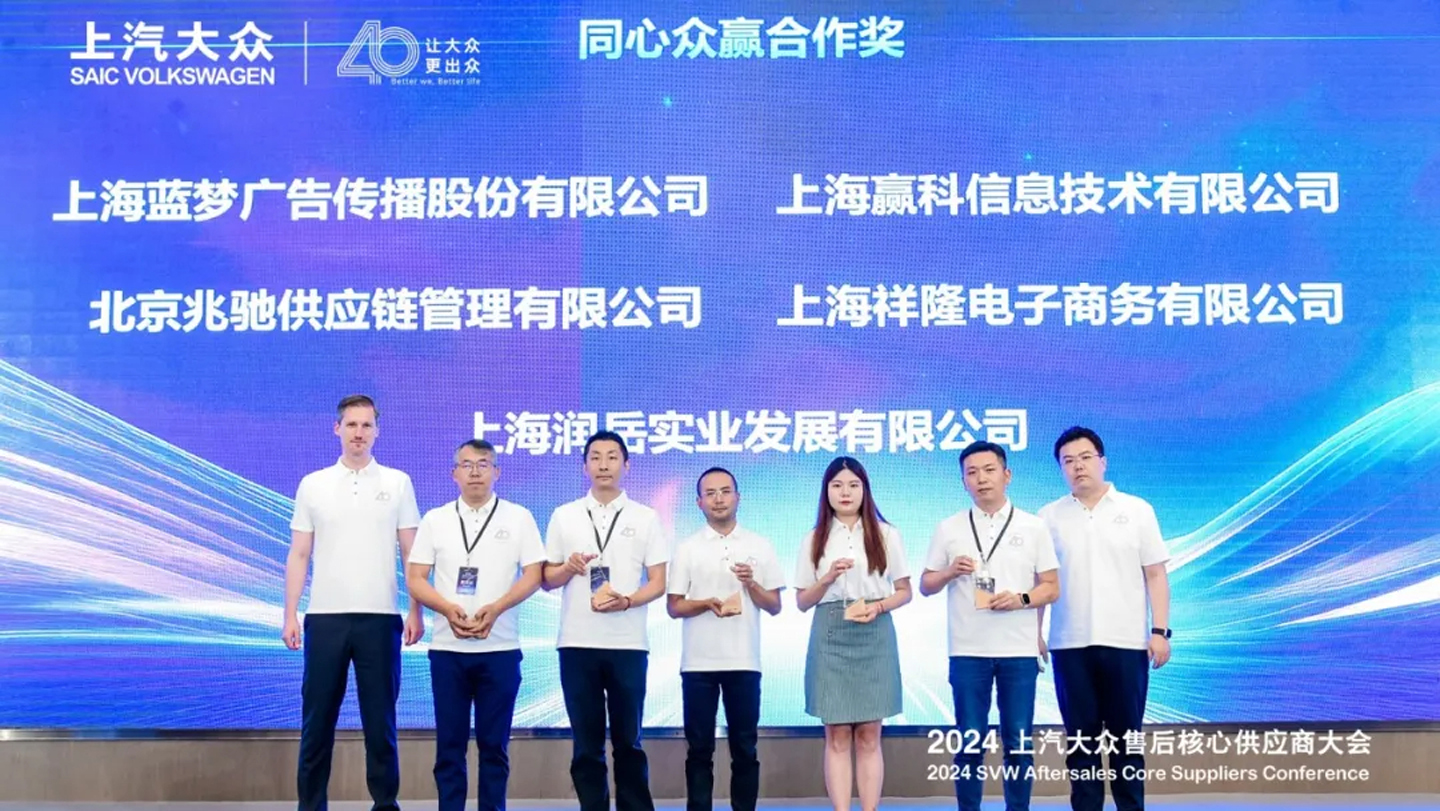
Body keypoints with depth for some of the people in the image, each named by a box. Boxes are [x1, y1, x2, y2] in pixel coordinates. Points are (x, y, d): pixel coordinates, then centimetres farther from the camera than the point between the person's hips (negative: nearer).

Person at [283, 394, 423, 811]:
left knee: (380, 718, 4)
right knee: (317, 718, 5)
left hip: (380, 617, -1)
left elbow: (411, 554, 5)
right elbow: (299, 555, 7)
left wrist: (415, 611, -2)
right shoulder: (313, 485, 7)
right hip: (325, 617, 1)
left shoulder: (397, 483, 5)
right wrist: (291, 614, 0)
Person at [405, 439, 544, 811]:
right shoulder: (435, 520, 8)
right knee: (449, 742, 4)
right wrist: (448, 609, -13)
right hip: (447, 648, 1)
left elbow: (533, 575, -1)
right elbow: (415, 579, 4)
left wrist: (495, 609, -16)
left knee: (494, 743, 3)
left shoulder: (518, 518, 5)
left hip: (500, 648, -1)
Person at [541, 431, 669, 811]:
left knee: (628, 741, 3)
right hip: (577, 643, 1)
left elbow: (658, 582, 3)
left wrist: (626, 601, -15)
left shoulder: (646, 518, 6)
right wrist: (569, 568, -11)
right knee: (586, 742, 5)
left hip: (628, 644, -1)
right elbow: (547, 579, 11)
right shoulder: (563, 516, 9)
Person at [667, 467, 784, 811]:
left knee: (744, 747, 4)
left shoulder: (760, 546, 6)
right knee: (699, 747, 4)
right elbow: (673, 606, 4)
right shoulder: (687, 548, 5)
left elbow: (774, 606, 7)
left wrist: (751, 584, -12)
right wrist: (706, 603, -14)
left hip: (744, 662, 0)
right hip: (698, 663, 0)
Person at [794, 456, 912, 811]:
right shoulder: (814, 540, 7)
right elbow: (802, 601, 7)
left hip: (874, 638, -1)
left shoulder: (886, 535, 4)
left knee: (868, 736, 1)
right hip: (830, 637, 1)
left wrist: (879, 606, -13)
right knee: (837, 736, 0)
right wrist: (829, 577, -10)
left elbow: (904, 592, 7)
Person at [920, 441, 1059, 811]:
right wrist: (950, 572, -11)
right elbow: (925, 586, 9)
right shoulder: (948, 529, 6)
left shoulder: (1034, 527, 4)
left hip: (1019, 651, 0)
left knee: (1018, 742, 4)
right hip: (967, 651, 0)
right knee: (970, 742, 3)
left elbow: (1051, 587, 4)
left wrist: (1021, 599, -15)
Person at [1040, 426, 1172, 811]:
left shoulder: (1137, 510, 5)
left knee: (1126, 736, 3)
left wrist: (1160, 630, -5)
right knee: (1081, 737, 5)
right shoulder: (1049, 516, 7)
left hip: (1126, 642, -1)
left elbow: (1156, 575, 3)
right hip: (1070, 645, 1)